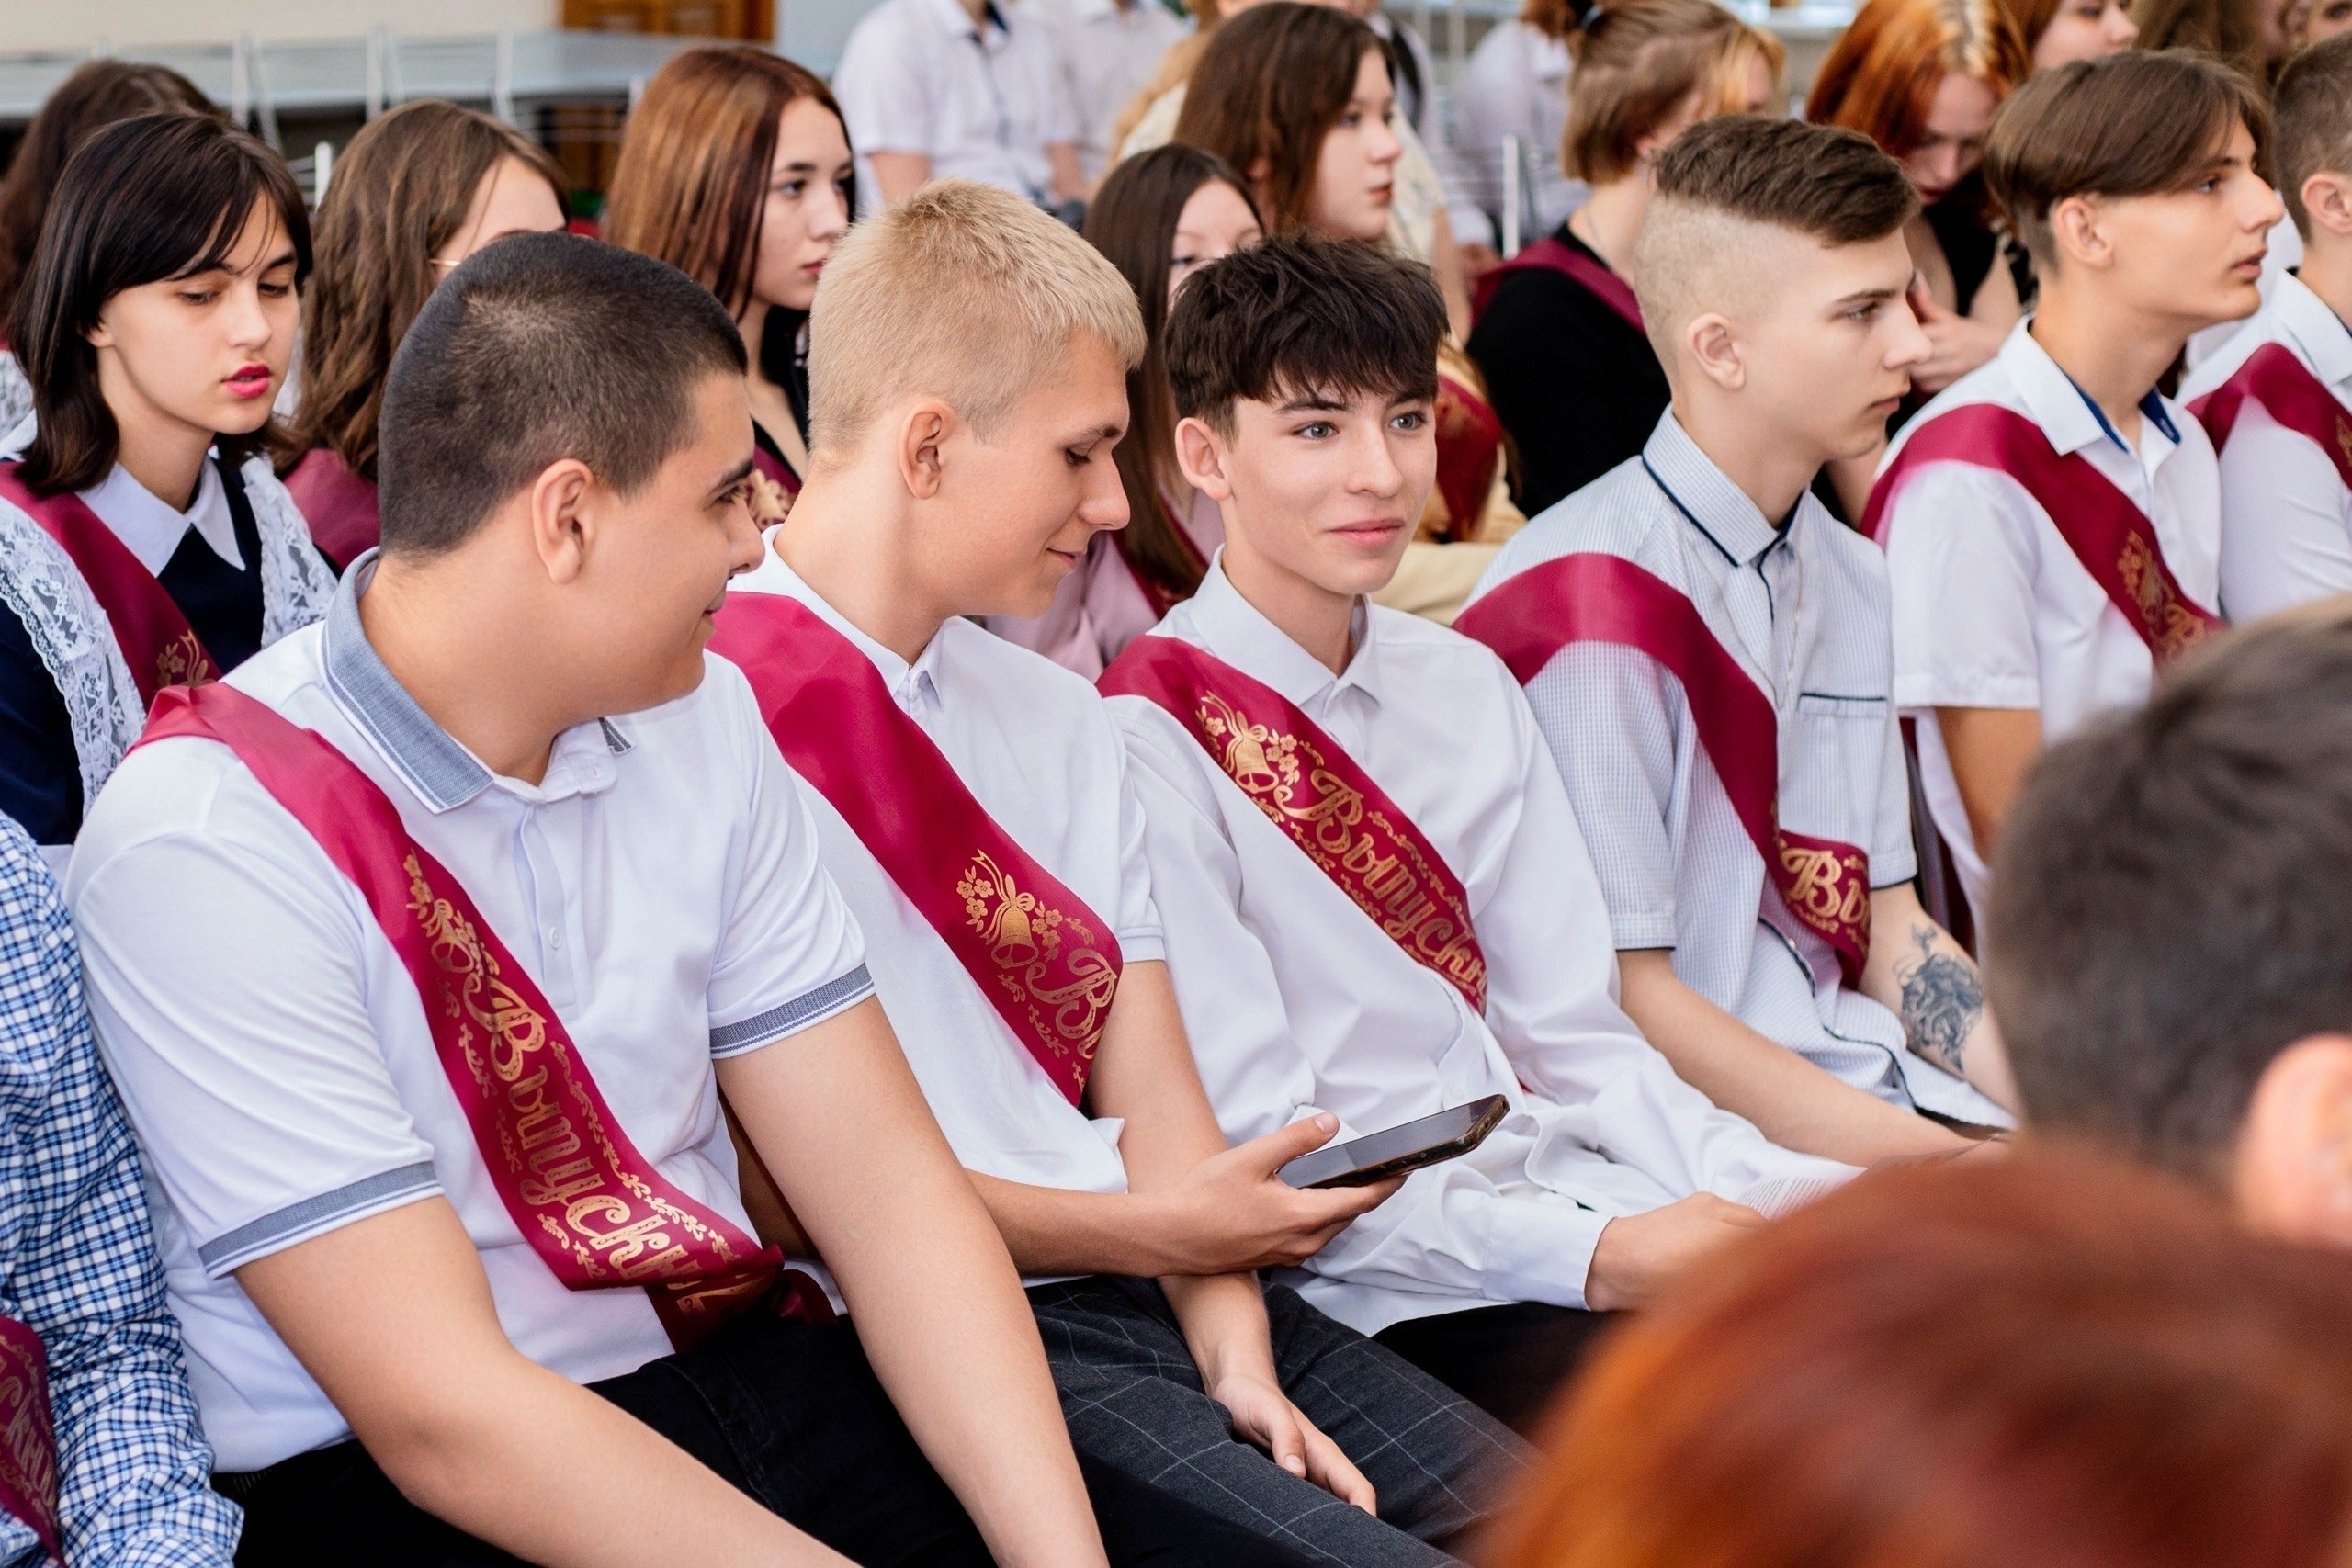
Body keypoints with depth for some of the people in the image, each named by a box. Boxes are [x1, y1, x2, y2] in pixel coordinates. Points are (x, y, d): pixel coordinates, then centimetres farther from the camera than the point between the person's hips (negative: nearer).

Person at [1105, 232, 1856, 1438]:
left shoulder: (1467, 690, 15)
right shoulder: (1152, 744, -9)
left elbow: (1574, 1034, 12)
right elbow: (1262, 1152, -13)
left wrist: (1773, 1190, -6)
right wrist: (1593, 1255, -22)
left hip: (1555, 1182, 7)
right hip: (1374, 1284, -7)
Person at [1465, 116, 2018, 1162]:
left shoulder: (1852, 582, 15)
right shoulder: (1596, 598, -14)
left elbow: (1888, 932, 15)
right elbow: (1623, 998, -14)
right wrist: (1935, 1162, -16)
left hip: (1868, 1086, 8)